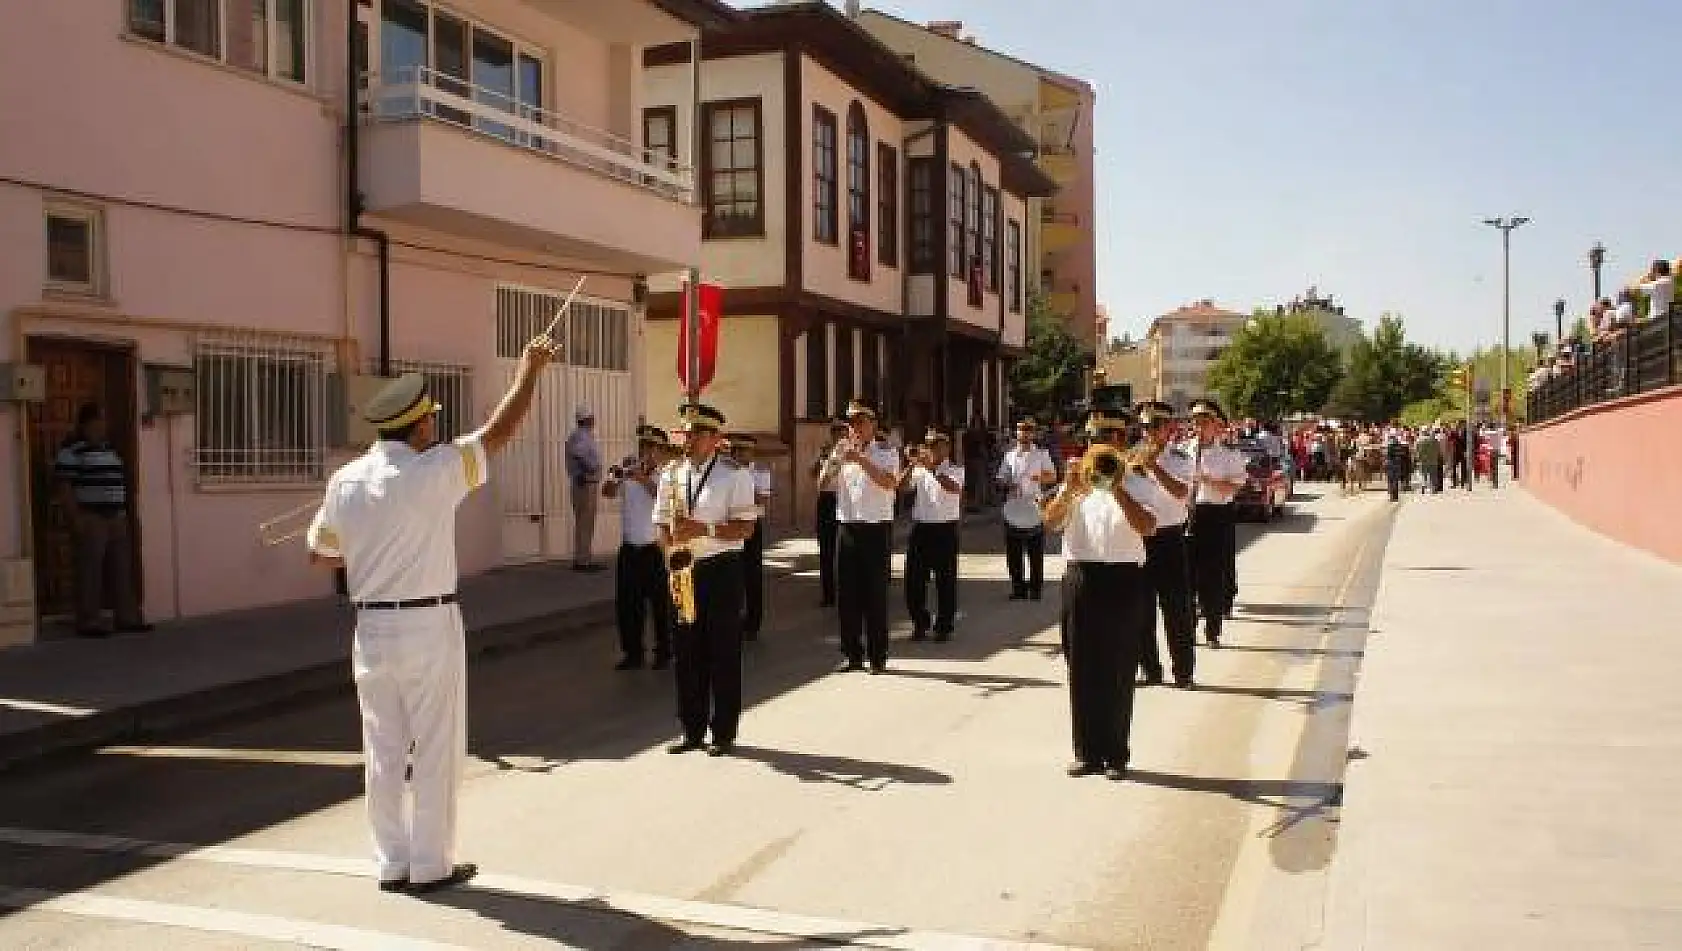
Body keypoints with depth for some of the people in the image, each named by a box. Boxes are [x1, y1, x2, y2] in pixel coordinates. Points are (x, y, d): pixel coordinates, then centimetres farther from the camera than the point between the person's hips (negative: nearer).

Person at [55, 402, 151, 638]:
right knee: (90, 571, -6)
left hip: (115, 518, 8)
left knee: (122, 569, 9)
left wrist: (123, 512, 19)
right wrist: (76, 518, -18)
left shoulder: (109, 447, 17)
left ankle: (127, 618, 14)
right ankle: (87, 623, -1)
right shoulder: (71, 450, -7)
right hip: (89, 519, -8)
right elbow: (64, 488, -12)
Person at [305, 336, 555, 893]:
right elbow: (499, 432, -4)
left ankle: (391, 863, 20)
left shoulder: (345, 480, 2)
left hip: (371, 627, 6)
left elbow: (318, 552, 13)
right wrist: (530, 369, 8)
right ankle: (429, 866, 10)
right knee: (437, 749, 5)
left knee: (383, 751, 12)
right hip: (427, 626, -5)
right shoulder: (434, 470, -14)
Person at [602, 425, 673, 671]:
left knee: (661, 604, 3)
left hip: (656, 548, -4)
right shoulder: (628, 472, 7)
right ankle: (632, 653, 18)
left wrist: (644, 479, -34)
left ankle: (664, 653, 15)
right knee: (626, 603, 7)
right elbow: (607, 493, -8)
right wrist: (616, 478, -28)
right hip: (629, 548, 4)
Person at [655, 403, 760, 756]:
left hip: (721, 568, -4)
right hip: (683, 571, 5)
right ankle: (692, 730, 18)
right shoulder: (672, 475, 10)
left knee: (724, 653, 0)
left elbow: (746, 526, -9)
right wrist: (672, 552, -5)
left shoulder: (735, 475, -4)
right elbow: (662, 525, 13)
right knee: (687, 651, 8)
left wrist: (705, 530, -21)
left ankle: (724, 732, 9)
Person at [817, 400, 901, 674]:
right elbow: (823, 481, 1)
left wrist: (860, 459, -24)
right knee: (847, 592, 6)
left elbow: (890, 483, -19)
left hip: (876, 529, -4)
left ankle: (878, 656, 8)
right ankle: (851, 654, 15)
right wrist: (837, 456, -15)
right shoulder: (841, 453, 12)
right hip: (847, 527, 4)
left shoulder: (885, 453, -1)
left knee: (875, 594, 0)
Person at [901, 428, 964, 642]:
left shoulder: (955, 471, 2)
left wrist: (931, 467, -27)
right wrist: (912, 465, -18)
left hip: (945, 530, -3)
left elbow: (954, 488, -21)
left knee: (945, 580, 2)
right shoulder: (919, 471, 11)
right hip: (920, 528, 3)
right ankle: (920, 624, 20)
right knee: (914, 579, 5)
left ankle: (944, 626, 13)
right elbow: (903, 486, -5)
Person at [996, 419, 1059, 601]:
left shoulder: (1042, 455, 7)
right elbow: (1000, 479, 13)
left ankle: (1036, 589, 10)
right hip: (1013, 512, 2)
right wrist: (1007, 485, -10)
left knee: (1036, 554, 2)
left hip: (1035, 511, -2)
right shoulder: (1010, 456, 11)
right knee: (1014, 555, 6)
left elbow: (1053, 477, 2)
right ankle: (1018, 588, 16)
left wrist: (1042, 478, -21)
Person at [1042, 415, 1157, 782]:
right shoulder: (1076, 488, 10)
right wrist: (1069, 488, -21)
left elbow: (1147, 526, -16)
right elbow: (1051, 520, -5)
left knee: (1118, 673, 2)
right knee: (1082, 671, 6)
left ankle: (1116, 755, 11)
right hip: (1080, 581, 3)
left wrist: (1117, 488, -22)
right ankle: (1087, 752, 16)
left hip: (1123, 581, -3)